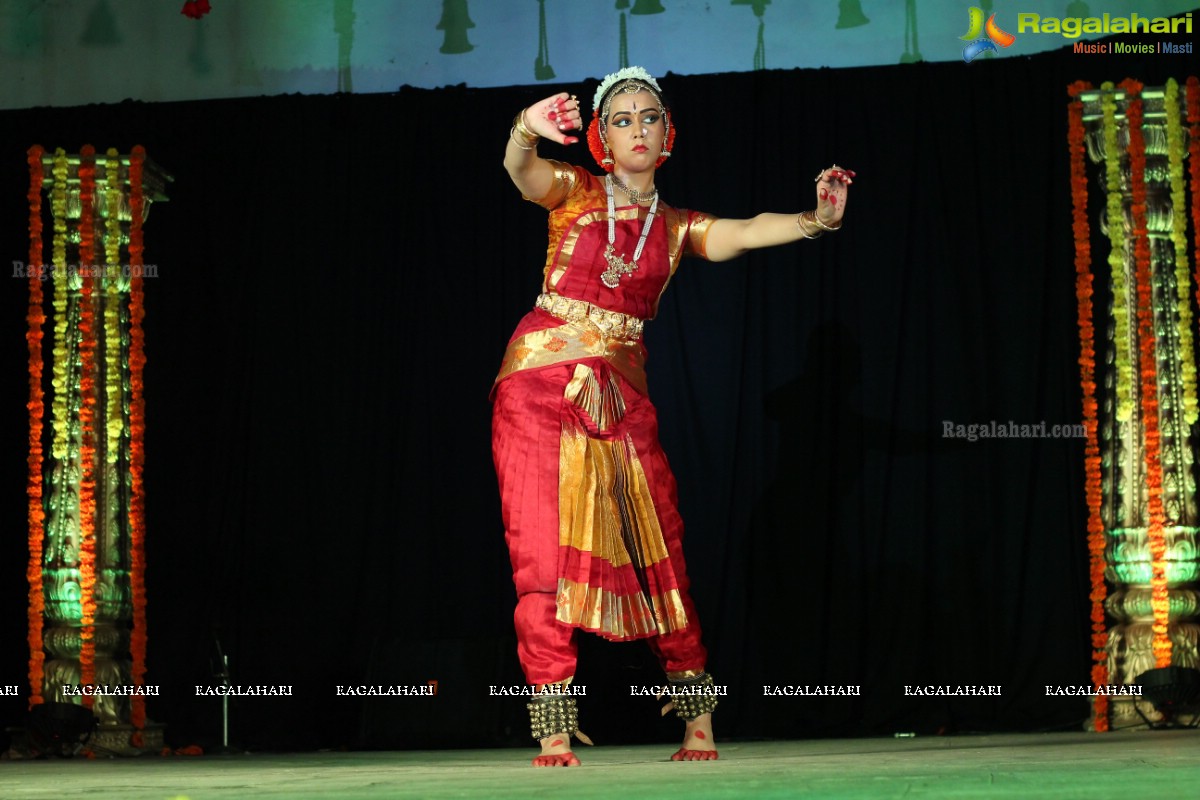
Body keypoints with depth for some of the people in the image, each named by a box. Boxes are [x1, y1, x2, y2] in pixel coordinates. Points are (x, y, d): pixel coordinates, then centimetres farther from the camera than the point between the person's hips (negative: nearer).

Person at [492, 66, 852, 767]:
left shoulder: (677, 229, 13)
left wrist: (815, 220, -25)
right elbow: (521, 169, -16)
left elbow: (746, 231, -5)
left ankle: (698, 720, 11)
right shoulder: (575, 194, 5)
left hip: (622, 399, 3)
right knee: (543, 553, -9)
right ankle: (555, 732, -8)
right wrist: (529, 130, -41)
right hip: (540, 385, -3)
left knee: (660, 557, 0)